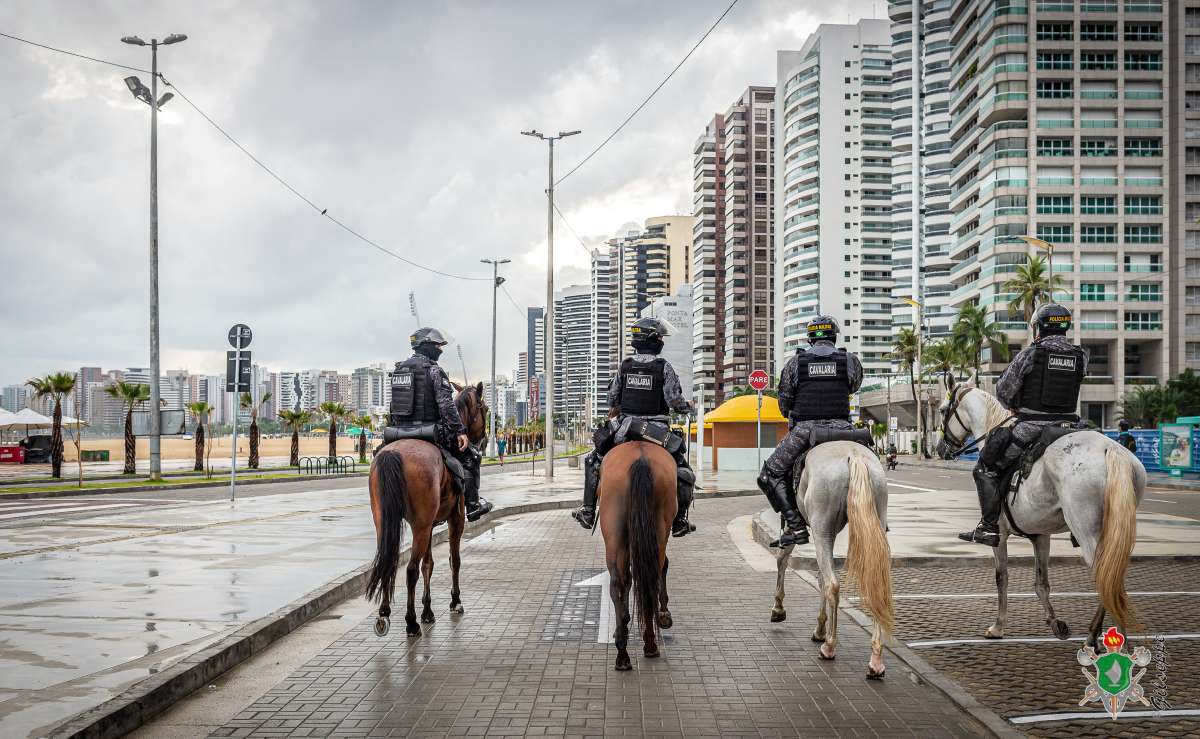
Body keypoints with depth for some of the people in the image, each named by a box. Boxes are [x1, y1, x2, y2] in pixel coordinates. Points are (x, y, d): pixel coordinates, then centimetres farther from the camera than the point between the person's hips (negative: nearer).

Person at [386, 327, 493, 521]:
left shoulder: (399, 369, 14)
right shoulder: (433, 369, -9)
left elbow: (392, 405, 19)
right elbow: (446, 404, -17)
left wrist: (393, 428, 28)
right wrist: (460, 431, -16)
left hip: (401, 430, 6)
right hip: (429, 428, -6)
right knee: (470, 456, 9)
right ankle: (473, 505, 9)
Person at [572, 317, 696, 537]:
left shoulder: (625, 366, 3)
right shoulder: (664, 367, -7)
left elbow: (612, 399, 9)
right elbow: (675, 401, -11)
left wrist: (614, 411, 31)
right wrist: (686, 407, 10)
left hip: (625, 427, 3)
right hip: (658, 430, -2)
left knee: (594, 460, 21)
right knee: (683, 471, 13)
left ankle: (588, 512, 14)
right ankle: (679, 522, 10)